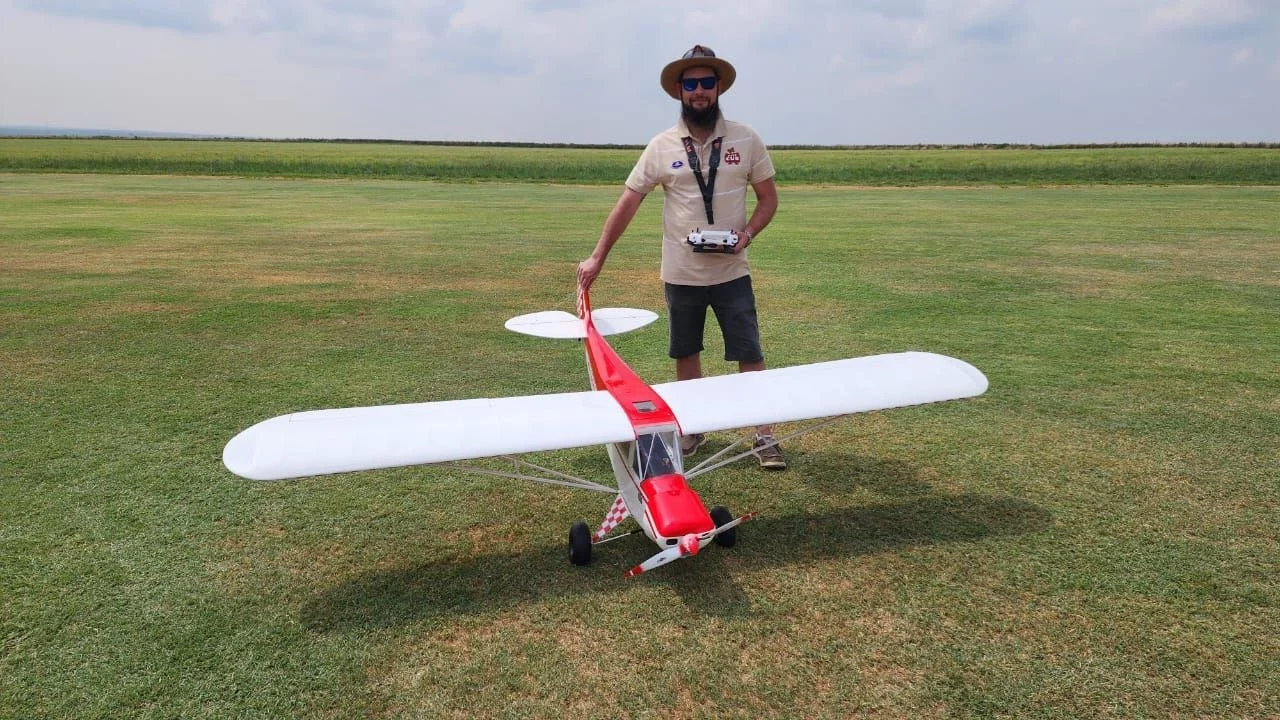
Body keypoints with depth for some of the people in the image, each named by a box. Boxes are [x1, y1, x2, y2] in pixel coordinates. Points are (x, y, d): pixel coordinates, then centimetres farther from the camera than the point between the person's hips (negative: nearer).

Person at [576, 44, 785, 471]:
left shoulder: (746, 140, -1)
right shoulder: (662, 146, -1)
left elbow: (768, 198, 5)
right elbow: (628, 203, 1)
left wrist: (748, 233, -14)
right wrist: (597, 257, -1)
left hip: (731, 273, -1)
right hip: (680, 275, 1)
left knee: (749, 356, 1)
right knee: (685, 355, 13)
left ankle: (764, 439, 12)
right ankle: (692, 432, 29)